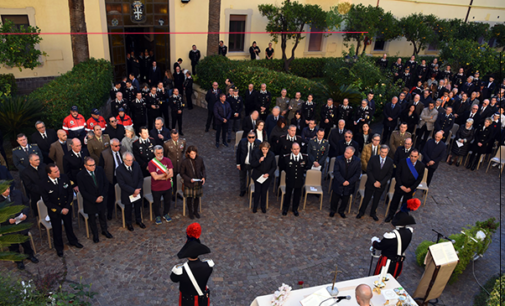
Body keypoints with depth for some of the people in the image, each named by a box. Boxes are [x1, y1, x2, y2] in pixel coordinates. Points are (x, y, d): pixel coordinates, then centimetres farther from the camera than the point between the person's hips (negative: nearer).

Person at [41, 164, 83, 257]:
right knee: (57, 230, 17)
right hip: (54, 211, -2)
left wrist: (67, 207, -14)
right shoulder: (44, 184, -23)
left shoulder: (64, 178, -16)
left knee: (69, 225, 24)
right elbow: (47, 201, -15)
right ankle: (59, 247, 41)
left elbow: (70, 193, -7)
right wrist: (60, 210, -18)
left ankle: (73, 241, 49)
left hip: (67, 208, 2)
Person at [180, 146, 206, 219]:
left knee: (197, 197, 18)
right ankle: (190, 212, 37)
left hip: (198, 183, 2)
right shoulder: (184, 162, -17)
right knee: (189, 198, 13)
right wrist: (189, 179, -21)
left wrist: (204, 177, -13)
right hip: (189, 184, -2)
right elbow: (182, 173, -8)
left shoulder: (200, 159, -10)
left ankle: (195, 211, 41)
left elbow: (203, 169, 3)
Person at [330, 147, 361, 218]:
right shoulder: (339, 159, -13)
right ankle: (333, 210, 37)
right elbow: (336, 172, -13)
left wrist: (349, 181, -17)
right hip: (338, 184, -1)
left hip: (349, 185, 1)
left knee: (345, 200, 15)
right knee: (335, 198, 12)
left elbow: (357, 174, -7)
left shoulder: (357, 161, -10)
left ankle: (341, 211, 39)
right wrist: (342, 181, -20)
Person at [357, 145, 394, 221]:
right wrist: (374, 182, -14)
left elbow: (389, 174, -2)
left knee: (376, 200, 14)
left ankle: (373, 213, 33)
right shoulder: (373, 159, -8)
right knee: (366, 198, 7)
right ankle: (361, 212, 25)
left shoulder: (390, 162, -4)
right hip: (370, 183, -1)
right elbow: (369, 171, -7)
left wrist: (380, 183, -12)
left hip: (381, 185, 1)